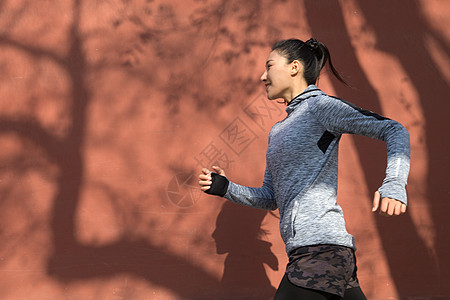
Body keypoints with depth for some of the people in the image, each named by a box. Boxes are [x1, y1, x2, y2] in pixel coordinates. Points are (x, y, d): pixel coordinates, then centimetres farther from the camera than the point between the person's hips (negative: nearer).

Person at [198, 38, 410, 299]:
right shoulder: (278, 131, 23)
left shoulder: (320, 106, -1)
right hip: (304, 250, 9)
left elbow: (395, 130, -7)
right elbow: (270, 198, 23)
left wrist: (394, 185, -23)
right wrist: (225, 188, 7)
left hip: (322, 246, -9)